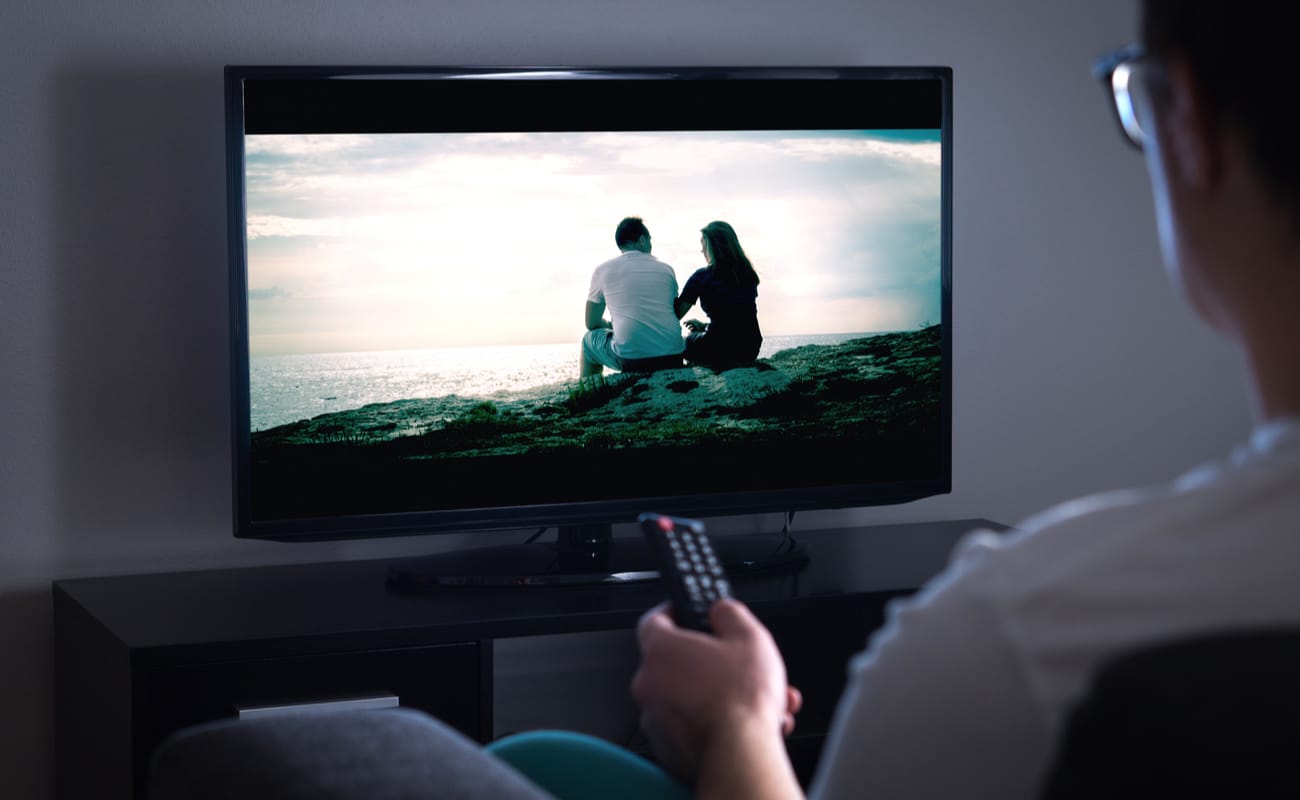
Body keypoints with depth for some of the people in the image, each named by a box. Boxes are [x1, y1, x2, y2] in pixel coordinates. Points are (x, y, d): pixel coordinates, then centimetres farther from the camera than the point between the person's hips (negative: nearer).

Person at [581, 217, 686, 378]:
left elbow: (592, 323, 14)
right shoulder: (666, 269, 12)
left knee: (589, 339, 27)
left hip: (631, 359, -2)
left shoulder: (603, 270, 6)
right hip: (673, 358, 2)